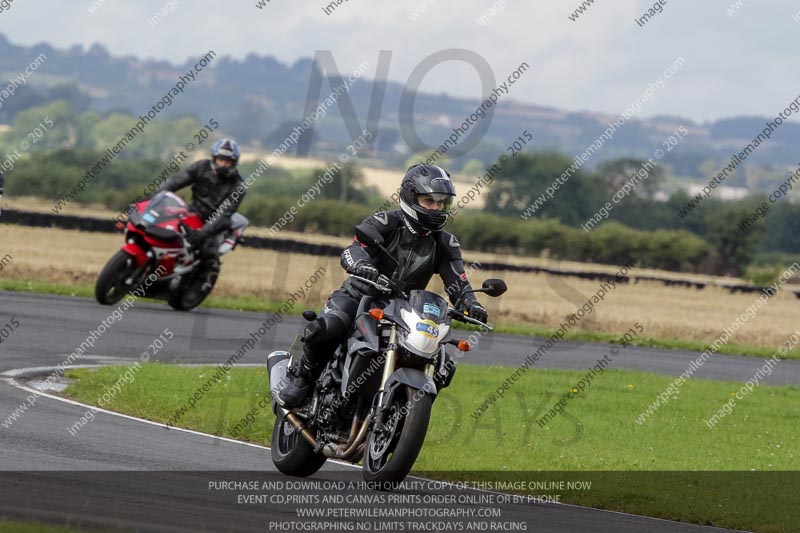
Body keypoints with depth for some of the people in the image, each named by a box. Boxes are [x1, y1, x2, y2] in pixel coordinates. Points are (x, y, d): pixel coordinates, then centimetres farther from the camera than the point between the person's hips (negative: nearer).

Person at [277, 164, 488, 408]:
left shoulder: (445, 243, 5)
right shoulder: (385, 223, -9)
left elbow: (457, 282, -4)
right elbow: (351, 252, -23)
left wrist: (471, 304, -28)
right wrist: (364, 267, -48)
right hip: (359, 295, -4)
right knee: (325, 329, -35)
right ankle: (303, 377, -5)